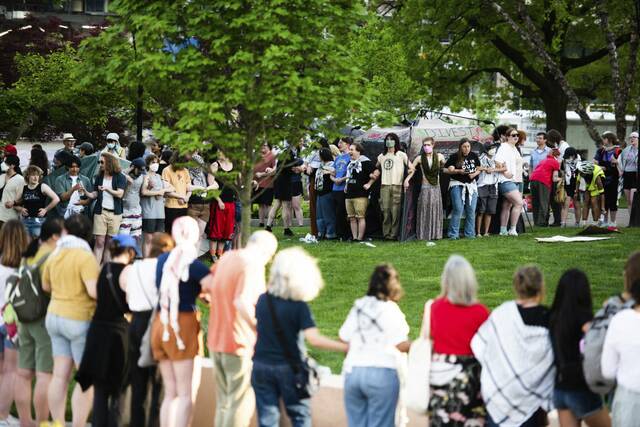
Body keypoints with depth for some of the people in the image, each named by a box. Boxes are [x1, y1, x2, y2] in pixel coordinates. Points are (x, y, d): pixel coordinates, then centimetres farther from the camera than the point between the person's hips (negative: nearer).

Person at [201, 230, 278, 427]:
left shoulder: (227, 257, 8)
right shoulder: (253, 266, -18)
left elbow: (205, 284, 16)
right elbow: (242, 302, -30)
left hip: (216, 341, 8)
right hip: (240, 344, -8)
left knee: (224, 403, 17)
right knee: (242, 404, -1)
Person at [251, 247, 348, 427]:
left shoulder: (263, 300, -2)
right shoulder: (299, 306, -14)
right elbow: (314, 339, -23)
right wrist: (344, 347, -19)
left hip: (261, 365, 3)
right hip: (289, 369, -3)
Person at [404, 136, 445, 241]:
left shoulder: (439, 156, 1)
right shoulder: (420, 158, -3)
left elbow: (444, 166, 21)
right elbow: (411, 169, 5)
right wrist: (407, 179, -5)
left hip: (436, 187, 2)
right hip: (425, 187, -2)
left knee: (436, 210, 3)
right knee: (424, 211, -5)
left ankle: (435, 234, 8)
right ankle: (424, 234, -1)